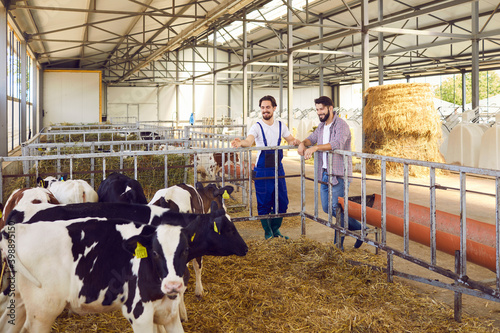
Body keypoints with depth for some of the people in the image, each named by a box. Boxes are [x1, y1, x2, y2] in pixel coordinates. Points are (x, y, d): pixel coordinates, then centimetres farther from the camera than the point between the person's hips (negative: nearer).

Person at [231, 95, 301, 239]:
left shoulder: (281, 126, 6)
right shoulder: (257, 126, -8)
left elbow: (291, 140, 15)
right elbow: (249, 140, -25)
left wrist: (295, 142, -9)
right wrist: (241, 143, -49)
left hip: (278, 168, 4)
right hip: (262, 170, -4)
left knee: (282, 201, 9)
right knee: (264, 203, 2)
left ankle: (275, 229, 29)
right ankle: (267, 232, 20)